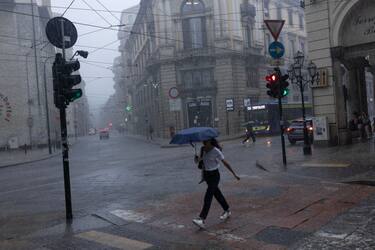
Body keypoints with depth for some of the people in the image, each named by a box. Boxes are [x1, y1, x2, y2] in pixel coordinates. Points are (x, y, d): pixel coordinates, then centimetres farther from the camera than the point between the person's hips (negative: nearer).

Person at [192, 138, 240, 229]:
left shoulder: (216, 151, -15)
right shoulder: (203, 149, 3)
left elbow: (225, 163, -12)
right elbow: (197, 161, 6)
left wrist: (234, 174, -10)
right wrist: (197, 158, -19)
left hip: (214, 175, -7)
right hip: (206, 174, 7)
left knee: (208, 197, -13)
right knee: (217, 194, 19)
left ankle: (202, 220, -16)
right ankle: (227, 211, 38)